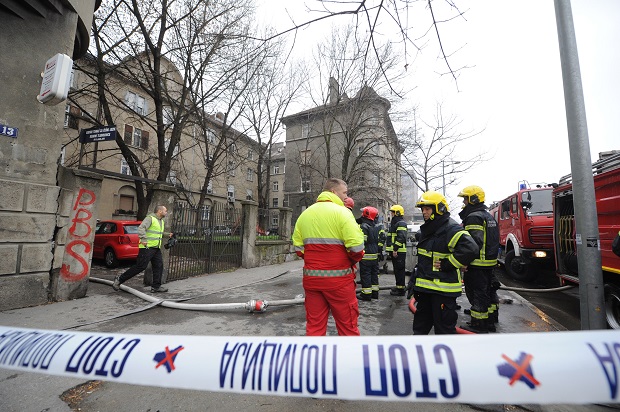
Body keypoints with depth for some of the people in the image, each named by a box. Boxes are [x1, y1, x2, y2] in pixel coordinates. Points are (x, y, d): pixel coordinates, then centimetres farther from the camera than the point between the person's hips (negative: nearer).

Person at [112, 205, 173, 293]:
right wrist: (144, 239, -29)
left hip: (156, 248, 9)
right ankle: (120, 279, 11)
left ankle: (156, 287, 11)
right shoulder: (150, 218, -10)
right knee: (140, 266, -6)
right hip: (147, 247, -9)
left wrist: (167, 235, 17)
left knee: (159, 266, 5)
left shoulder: (161, 221, 18)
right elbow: (141, 228, -22)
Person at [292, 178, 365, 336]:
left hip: (311, 277, 6)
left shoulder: (305, 214, 8)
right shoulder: (341, 212, -9)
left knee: (314, 325, 16)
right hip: (338, 278, -5)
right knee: (348, 325, 10)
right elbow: (356, 247, -16)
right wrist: (353, 261, 3)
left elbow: (298, 247, 8)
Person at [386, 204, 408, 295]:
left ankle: (401, 289, -1)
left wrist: (395, 249, -24)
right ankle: (399, 286, 29)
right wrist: (393, 249, 23)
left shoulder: (401, 223, -12)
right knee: (397, 270, 18)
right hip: (395, 251, 11)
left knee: (399, 270, -6)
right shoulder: (394, 223, 21)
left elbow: (401, 237, -23)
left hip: (399, 251, -11)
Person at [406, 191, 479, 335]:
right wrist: (414, 279, 20)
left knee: (444, 328, 6)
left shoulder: (451, 228, -17)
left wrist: (447, 264, -23)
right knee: (420, 324, 23)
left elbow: (470, 249, -31)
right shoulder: (427, 229, 12)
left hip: (443, 289, -9)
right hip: (425, 286, 10)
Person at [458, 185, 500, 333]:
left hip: (477, 263, -10)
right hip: (489, 262, 11)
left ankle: (478, 325, 6)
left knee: (477, 293, -2)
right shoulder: (488, 216, 17)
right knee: (488, 291, 19)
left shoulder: (474, 217, -17)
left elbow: (474, 242, -26)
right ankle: (491, 320, 32)